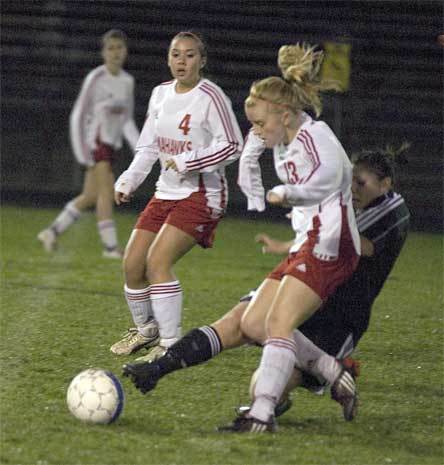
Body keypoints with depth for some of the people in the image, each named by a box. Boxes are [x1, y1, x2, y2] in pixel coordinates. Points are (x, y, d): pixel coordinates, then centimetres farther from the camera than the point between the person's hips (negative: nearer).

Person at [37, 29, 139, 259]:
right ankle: (110, 246, -15)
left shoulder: (127, 81, 8)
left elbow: (127, 121, 16)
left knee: (90, 196, 10)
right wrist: (82, 153, -14)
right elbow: (78, 115, -10)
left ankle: (51, 232, 21)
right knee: (106, 191, -15)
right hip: (94, 141, -7)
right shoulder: (95, 78, -11)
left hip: (111, 144, 7)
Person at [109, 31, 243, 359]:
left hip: (201, 194, -7)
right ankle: (145, 330, 26)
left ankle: (171, 343, -11)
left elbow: (233, 146, -14)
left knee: (158, 261, -21)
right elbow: (148, 148, 16)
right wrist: (128, 182, 4)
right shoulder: (161, 94, 9)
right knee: (133, 264, 3)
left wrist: (188, 162, -19)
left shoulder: (211, 97, -13)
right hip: (166, 193, 7)